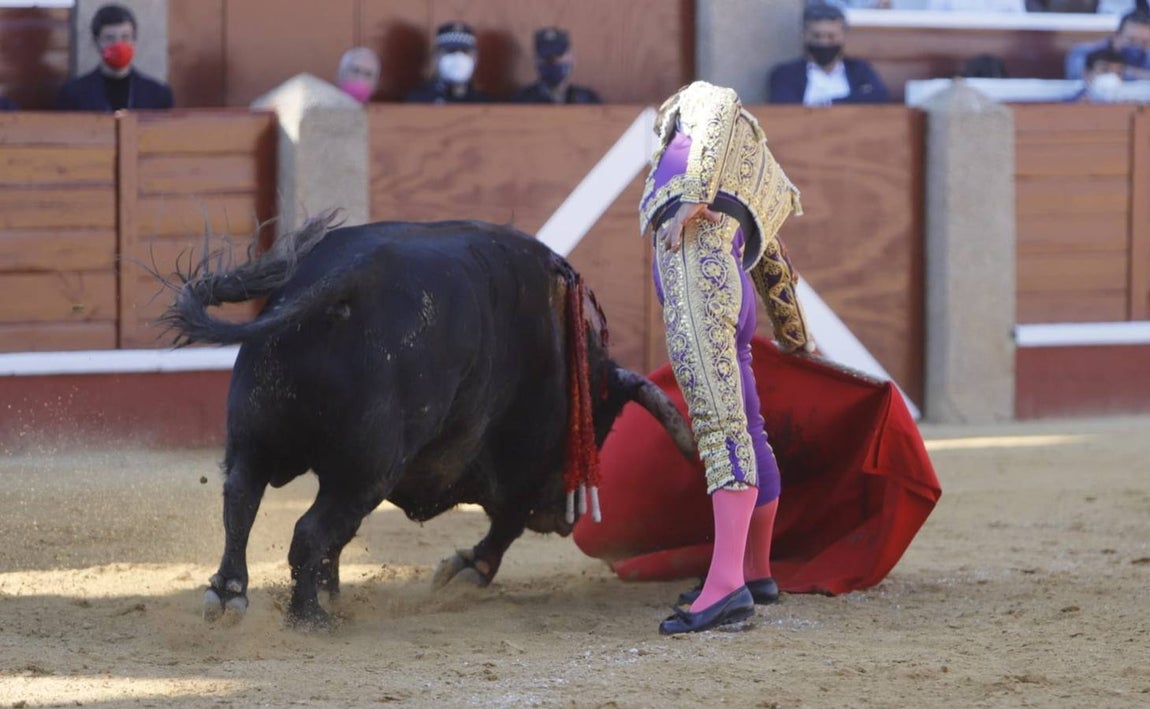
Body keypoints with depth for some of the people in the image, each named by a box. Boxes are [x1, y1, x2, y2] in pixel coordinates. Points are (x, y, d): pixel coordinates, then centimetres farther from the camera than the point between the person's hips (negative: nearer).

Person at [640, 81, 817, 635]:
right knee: (744, 431, 19)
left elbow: (719, 117, -4)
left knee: (719, 423, -19)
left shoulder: (704, 100, 20)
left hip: (697, 269, -9)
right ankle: (757, 574, 33)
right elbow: (776, 273, 45)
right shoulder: (756, 190, 38)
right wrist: (797, 340, 58)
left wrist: (692, 196, -17)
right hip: (732, 296, 9)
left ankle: (726, 585, -31)